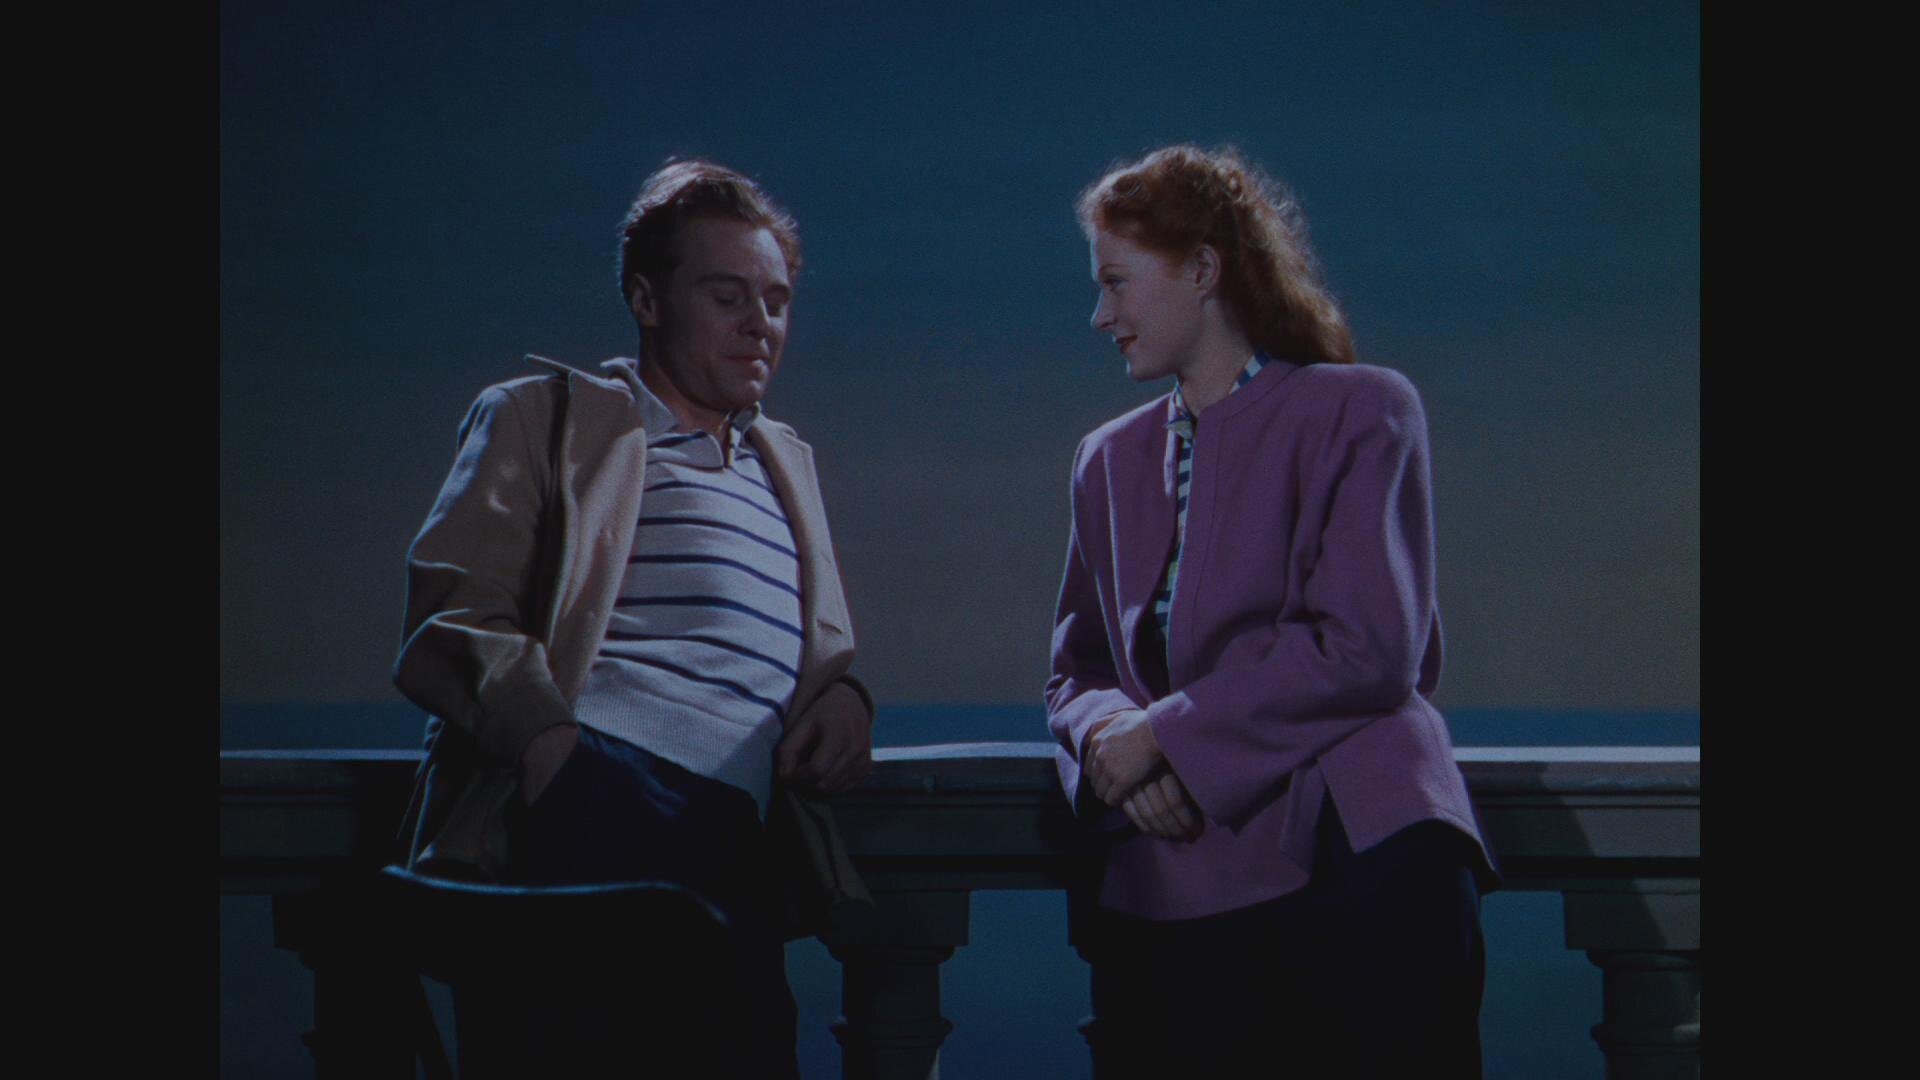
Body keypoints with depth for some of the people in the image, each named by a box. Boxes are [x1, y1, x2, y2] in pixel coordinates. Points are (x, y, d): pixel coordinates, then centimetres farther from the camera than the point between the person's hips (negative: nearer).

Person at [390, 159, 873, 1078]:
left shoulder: (785, 460, 36)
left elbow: (821, 648, 38)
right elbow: (453, 610, 3)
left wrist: (843, 694, 11)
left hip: (737, 838, 5)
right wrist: (549, 742, -16)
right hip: (584, 793, -5)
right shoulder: (543, 416, 17)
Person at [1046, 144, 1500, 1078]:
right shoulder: (1108, 459, 23)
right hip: (1162, 901, 5)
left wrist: (1164, 735, -8)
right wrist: (1107, 737, -4)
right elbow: (1077, 669, 20)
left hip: (1357, 868, -4)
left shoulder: (1359, 412, 4)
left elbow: (1368, 649, -7)